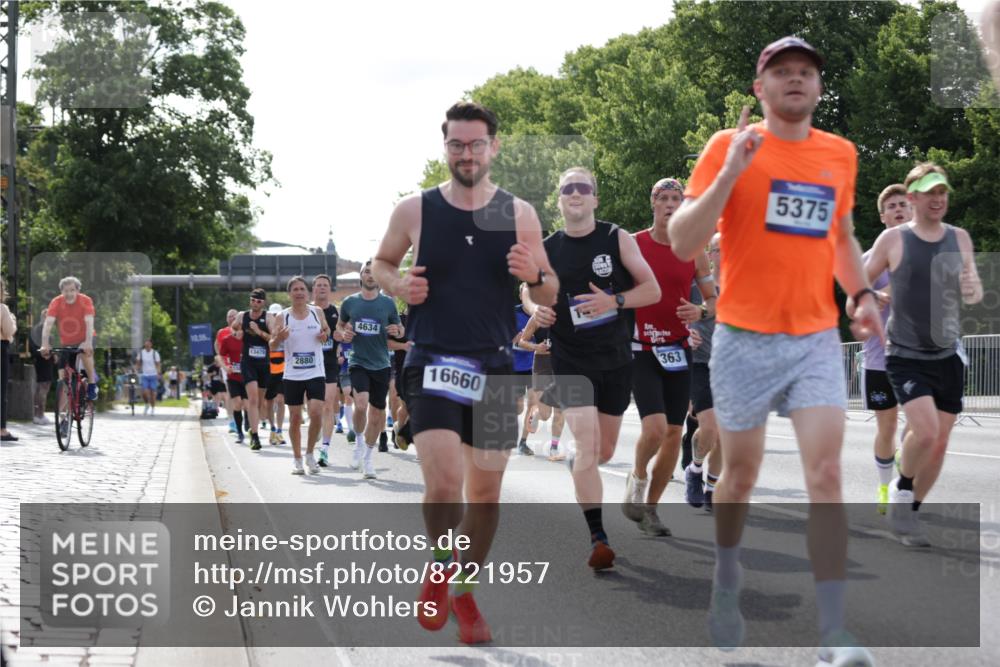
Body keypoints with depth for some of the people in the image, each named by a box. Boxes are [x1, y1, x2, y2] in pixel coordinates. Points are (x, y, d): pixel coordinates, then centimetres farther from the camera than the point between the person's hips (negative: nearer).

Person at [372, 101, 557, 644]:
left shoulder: (519, 213, 1)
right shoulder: (414, 210, -2)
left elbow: (550, 295, 7)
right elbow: (382, 262, 15)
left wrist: (534, 275, -15)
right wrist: (399, 285, -7)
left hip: (495, 367, 2)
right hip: (433, 364, -2)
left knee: (485, 491, 9)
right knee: (443, 484, -18)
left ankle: (464, 591, 30)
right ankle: (440, 567, 11)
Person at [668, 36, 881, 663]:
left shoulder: (841, 154, 8)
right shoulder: (730, 146, -3)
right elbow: (682, 244, -9)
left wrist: (862, 292, 6)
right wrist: (730, 173, -20)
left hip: (817, 340, 2)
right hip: (744, 340, -2)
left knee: (826, 476, -10)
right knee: (740, 476, 10)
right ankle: (727, 585, 36)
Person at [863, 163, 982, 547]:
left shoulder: (960, 238, 6)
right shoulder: (893, 240, -6)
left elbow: (974, 292, 10)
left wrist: (972, 290, -12)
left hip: (949, 356, 5)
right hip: (906, 357, -5)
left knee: (939, 443, 6)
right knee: (925, 432, -23)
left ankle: (909, 512, 25)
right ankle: (901, 490, 5)